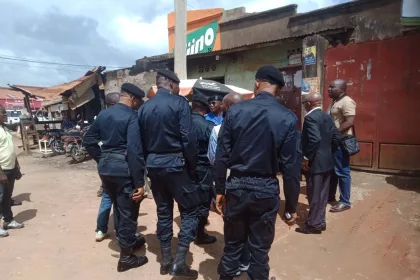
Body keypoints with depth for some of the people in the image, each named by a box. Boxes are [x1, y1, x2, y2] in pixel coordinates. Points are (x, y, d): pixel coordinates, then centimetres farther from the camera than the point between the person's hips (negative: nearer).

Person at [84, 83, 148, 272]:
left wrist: (101, 159, 15)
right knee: (128, 212, 6)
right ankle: (126, 257, 19)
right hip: (123, 169, -8)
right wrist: (139, 182, -20)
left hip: (105, 168, 8)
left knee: (119, 208, 24)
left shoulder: (103, 114, 9)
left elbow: (88, 140, 11)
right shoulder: (131, 117, -14)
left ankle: (129, 240, 43)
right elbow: (134, 150, -22)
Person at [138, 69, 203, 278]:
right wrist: (192, 166, -5)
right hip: (175, 164, -6)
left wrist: (149, 162, 17)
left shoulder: (144, 107, 8)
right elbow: (188, 138, -15)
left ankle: (166, 260, 26)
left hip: (154, 166, 6)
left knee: (163, 211, 16)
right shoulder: (179, 103, -8)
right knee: (190, 209, 7)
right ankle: (179, 261, 4)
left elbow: (142, 140, 9)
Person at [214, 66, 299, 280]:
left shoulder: (235, 110, -7)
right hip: (266, 190, -1)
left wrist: (220, 189, 4)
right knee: (260, 249, 16)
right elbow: (288, 165, -8)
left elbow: (221, 156, -6)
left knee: (232, 244, 19)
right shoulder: (288, 118, -9)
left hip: (236, 186, 1)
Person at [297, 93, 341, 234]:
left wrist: (306, 158, -20)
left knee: (314, 194, 3)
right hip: (327, 161, 9)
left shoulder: (310, 117, -17)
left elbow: (315, 139, -29)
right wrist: (328, 152, 17)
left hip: (315, 163, -9)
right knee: (322, 193, 16)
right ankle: (320, 221, 28)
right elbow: (337, 137, 10)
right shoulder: (327, 116, 10)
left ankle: (314, 224, 15)